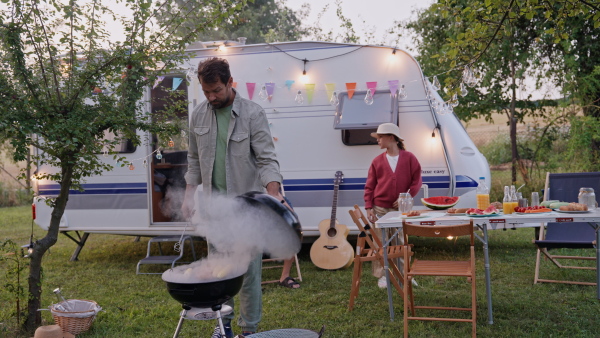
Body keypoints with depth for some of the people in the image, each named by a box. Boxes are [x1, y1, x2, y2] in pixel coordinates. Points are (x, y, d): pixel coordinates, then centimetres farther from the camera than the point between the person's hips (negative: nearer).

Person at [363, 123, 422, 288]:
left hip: (401, 208, -1)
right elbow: (369, 186, 3)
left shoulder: (409, 158, 1)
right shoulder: (377, 161, 4)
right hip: (380, 209, 1)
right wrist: (369, 208, -5)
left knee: (402, 243, 7)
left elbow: (417, 180, -1)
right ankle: (381, 275, 14)